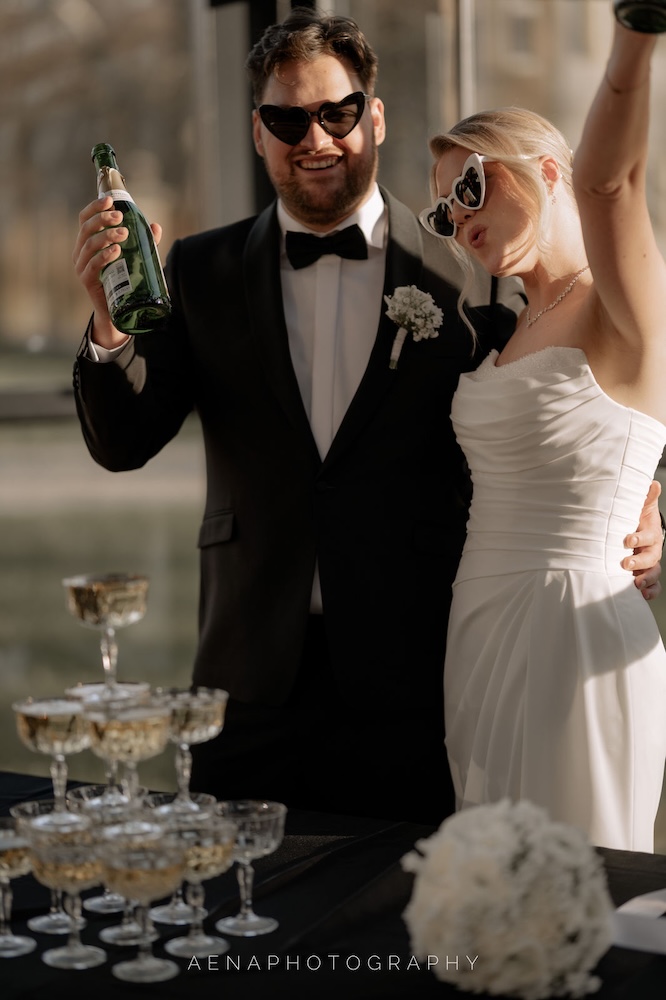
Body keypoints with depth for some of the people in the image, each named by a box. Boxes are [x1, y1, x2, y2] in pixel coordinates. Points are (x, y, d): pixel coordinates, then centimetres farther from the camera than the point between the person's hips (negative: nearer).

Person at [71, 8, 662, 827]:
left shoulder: (468, 269, 0)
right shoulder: (204, 272, 6)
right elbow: (123, 442, 1)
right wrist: (110, 320, -18)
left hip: (416, 680, -1)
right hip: (255, 682, 2)